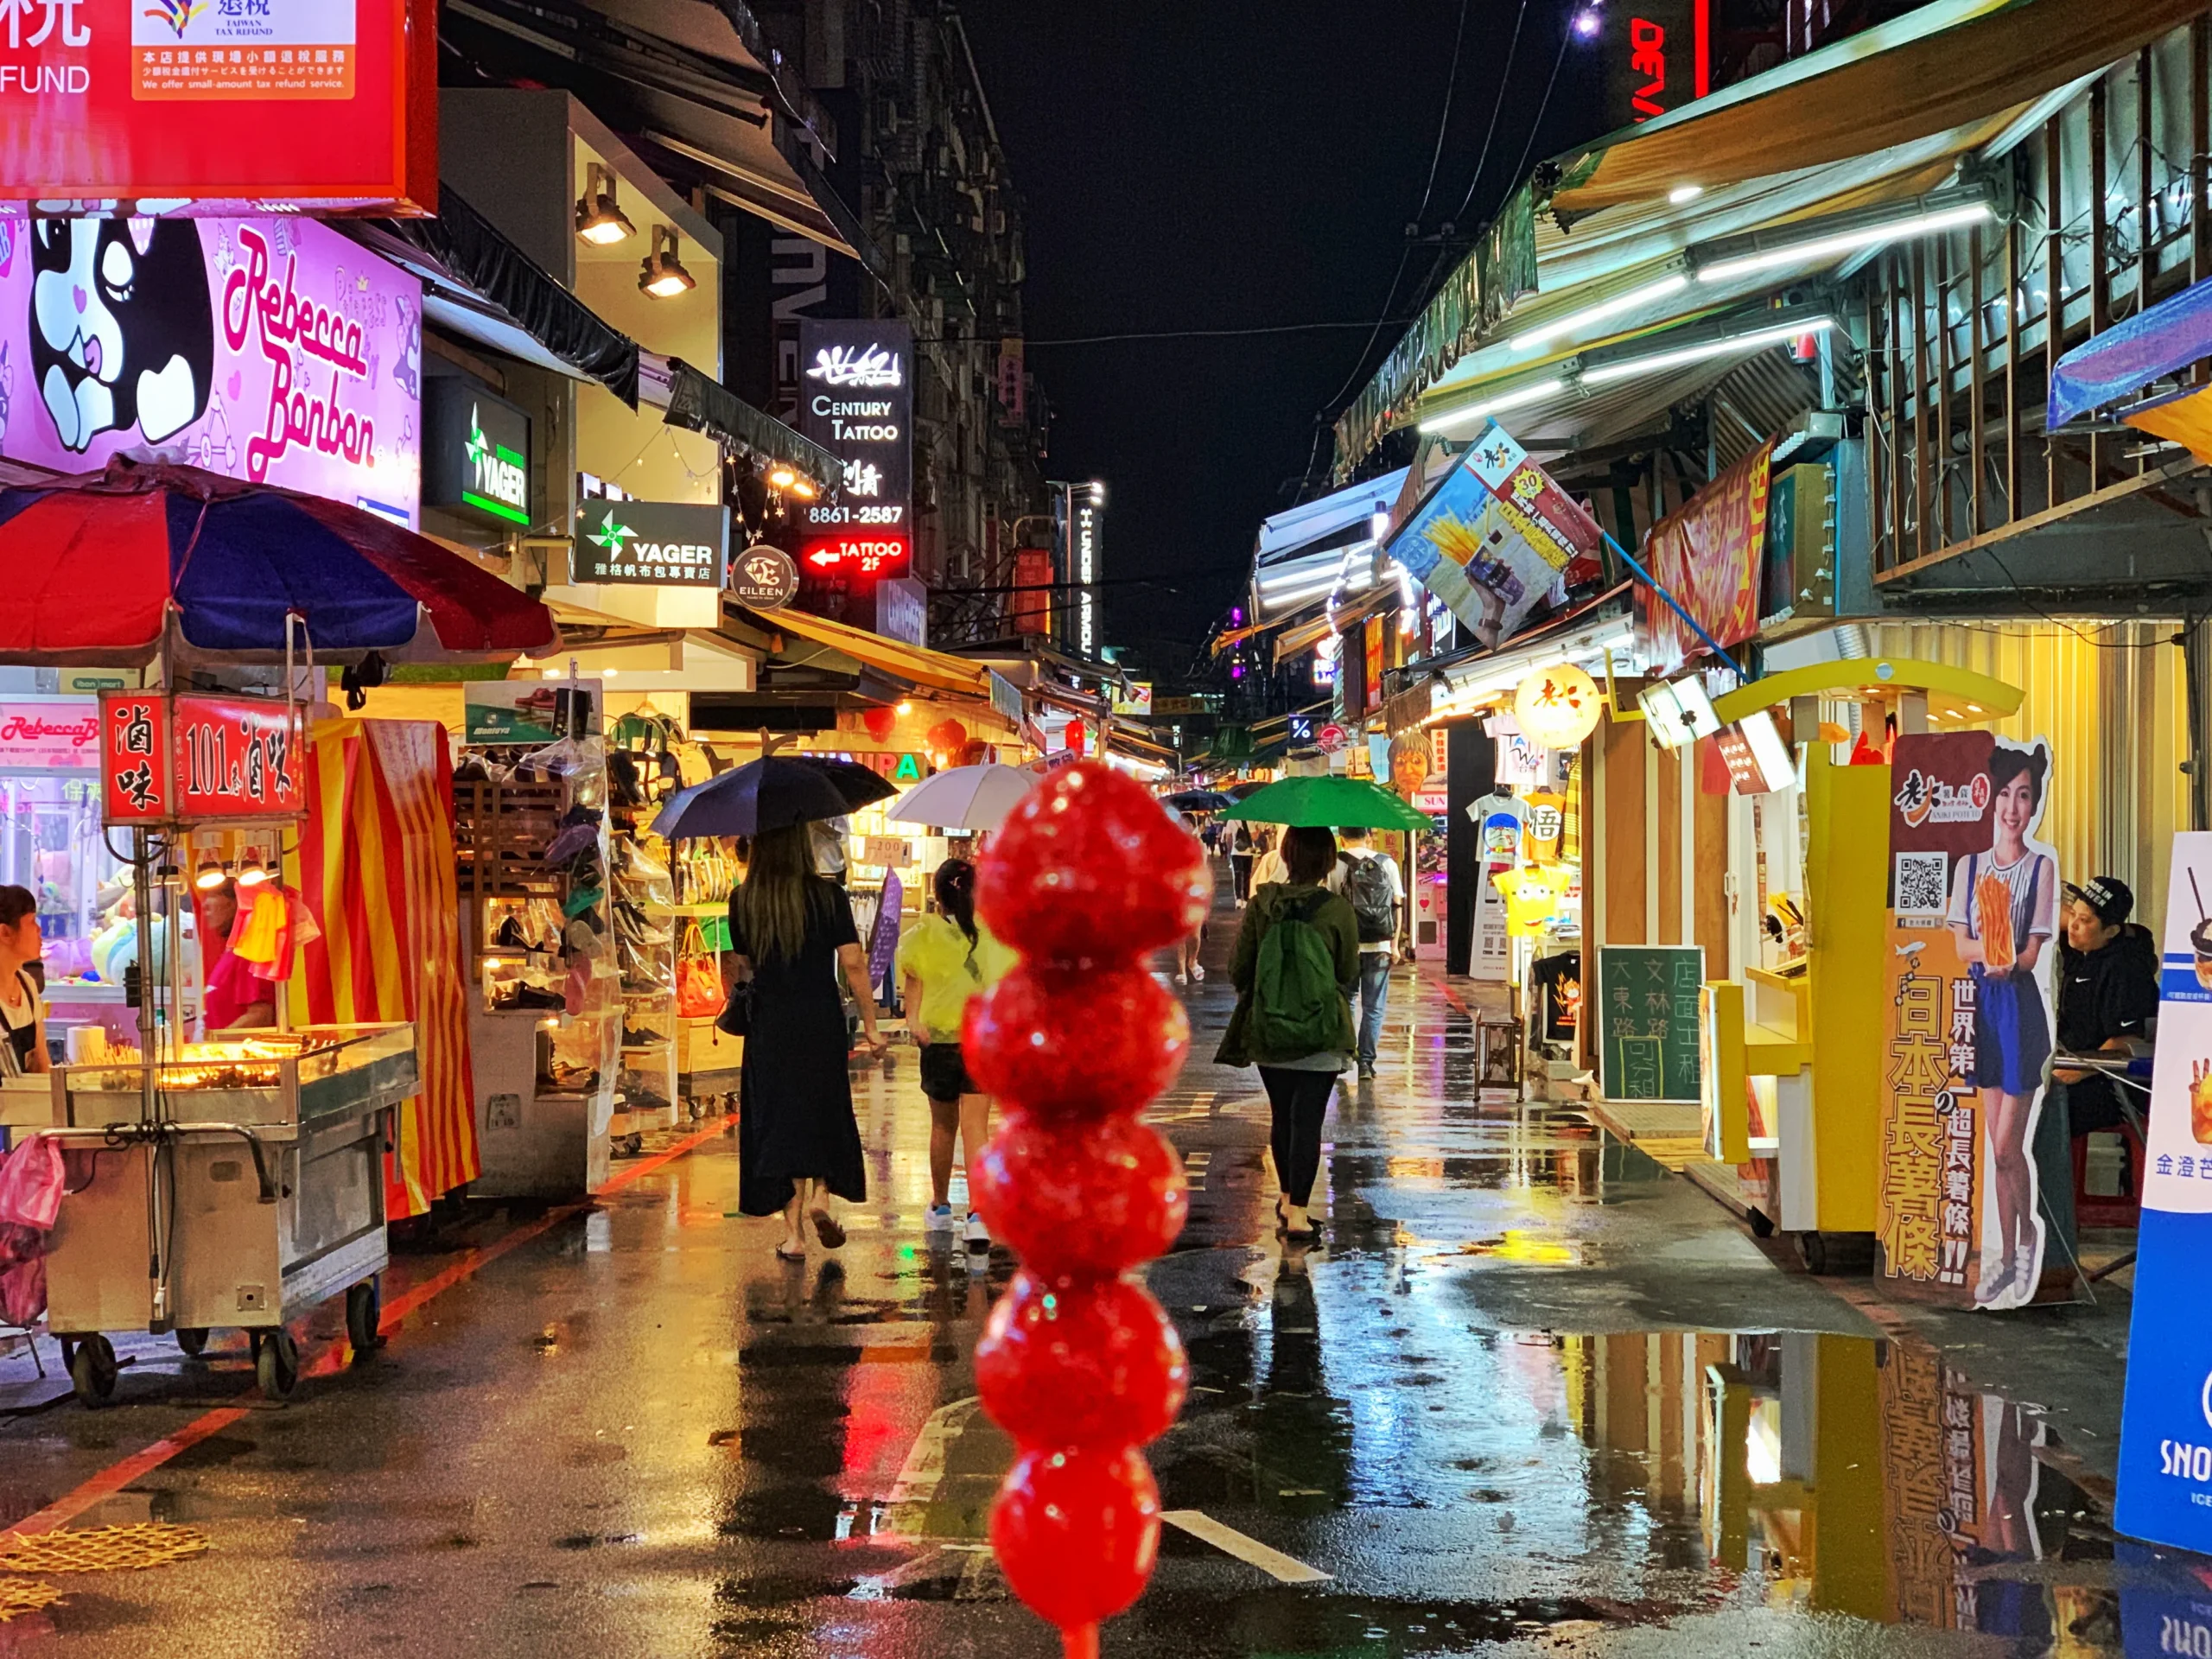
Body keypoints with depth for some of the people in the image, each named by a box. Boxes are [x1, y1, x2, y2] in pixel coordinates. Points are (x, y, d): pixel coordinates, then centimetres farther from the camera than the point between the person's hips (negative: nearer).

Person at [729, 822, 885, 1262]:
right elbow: (853, 964, -9)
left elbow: (743, 963, 11)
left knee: (780, 1123, 6)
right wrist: (870, 1025, -2)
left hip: (768, 1027, 1)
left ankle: (793, 1232, 4)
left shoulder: (742, 901, -1)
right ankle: (819, 1195, -1)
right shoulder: (828, 896, -8)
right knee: (826, 1113, 18)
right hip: (821, 1023, -1)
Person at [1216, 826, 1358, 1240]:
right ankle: (1297, 1210, -7)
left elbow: (1238, 969, 0)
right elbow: (1349, 974, -1)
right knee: (1308, 1120, -1)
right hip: (1321, 1034, -3)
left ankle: (1287, 1196, 32)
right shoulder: (1338, 910, -10)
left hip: (1267, 1031, 3)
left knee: (1282, 1116, 18)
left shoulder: (1260, 905, -5)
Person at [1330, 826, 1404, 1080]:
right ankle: (1366, 1062, 2)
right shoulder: (1387, 864, 4)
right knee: (1374, 1007, 6)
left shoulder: (1335, 865, -2)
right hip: (1379, 945, 1)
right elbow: (1397, 905, 1)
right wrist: (1394, 944, 4)